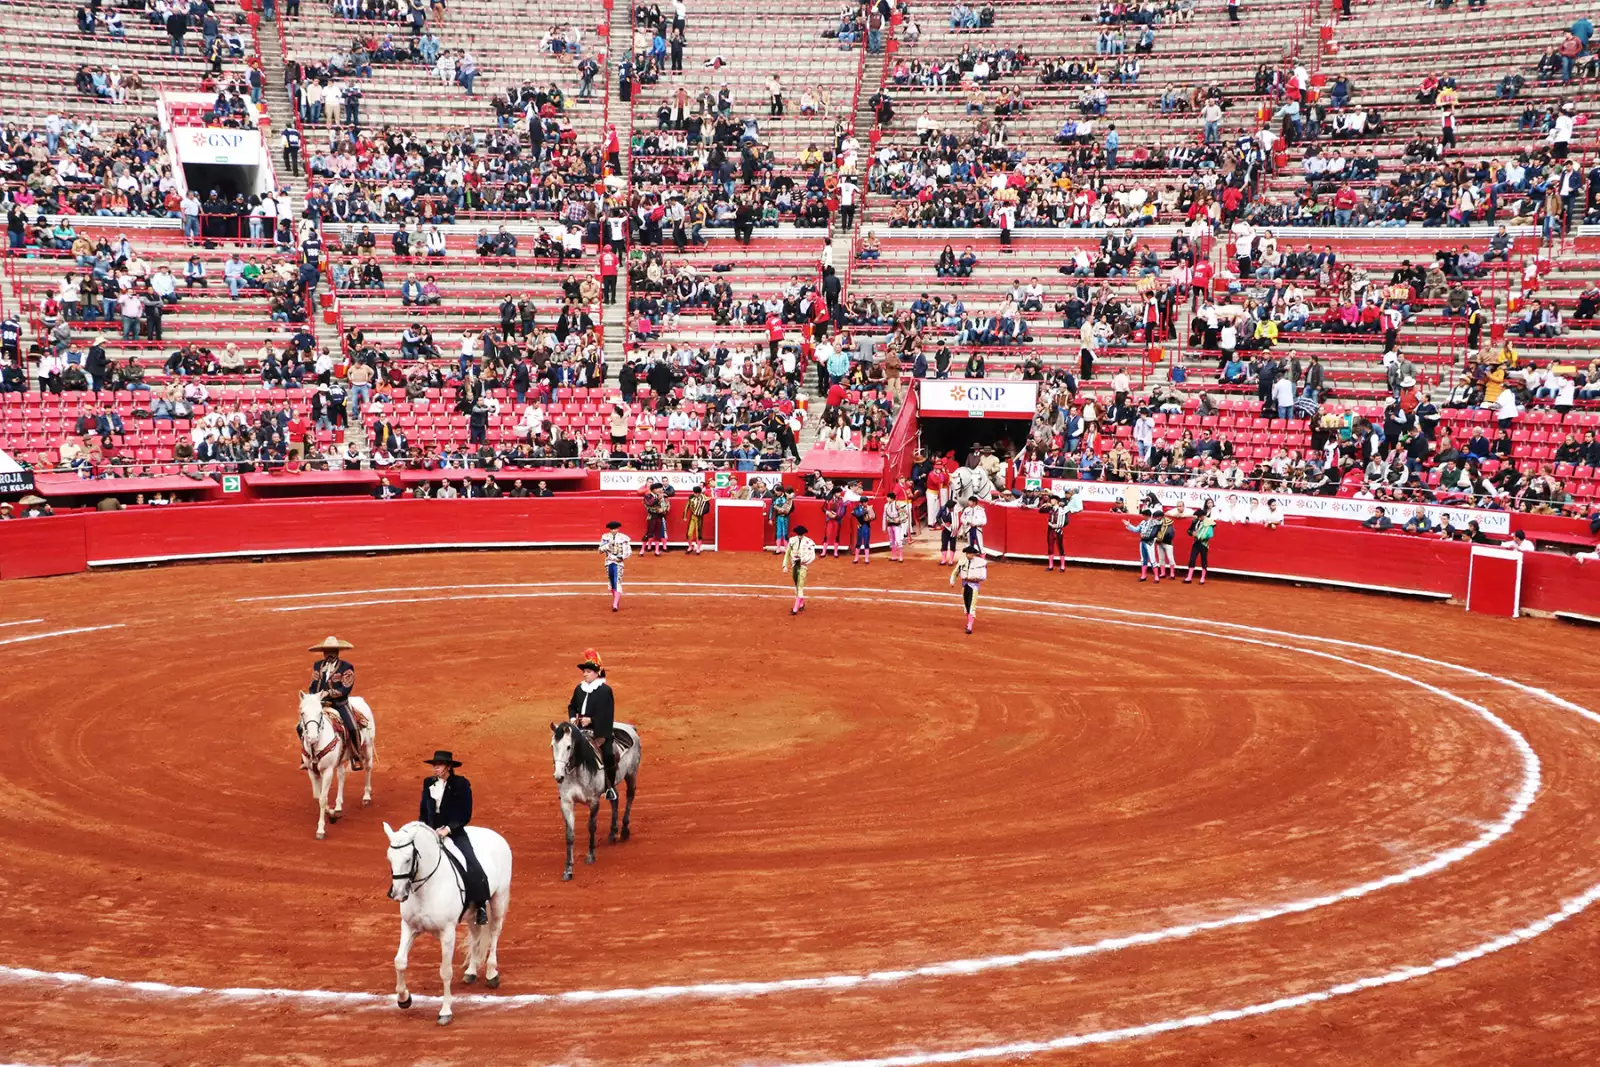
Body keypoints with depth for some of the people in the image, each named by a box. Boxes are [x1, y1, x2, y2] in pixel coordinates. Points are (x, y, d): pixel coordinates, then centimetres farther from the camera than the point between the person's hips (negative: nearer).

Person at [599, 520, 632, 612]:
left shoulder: (623, 538, -7)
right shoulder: (605, 537, 3)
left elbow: (629, 551, -3)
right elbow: (601, 550, 0)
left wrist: (622, 557, -19)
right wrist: (608, 545, -16)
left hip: (619, 563, -4)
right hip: (609, 562, 4)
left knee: (617, 583, -12)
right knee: (611, 583, 13)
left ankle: (615, 605, -18)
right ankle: (616, 602, 31)